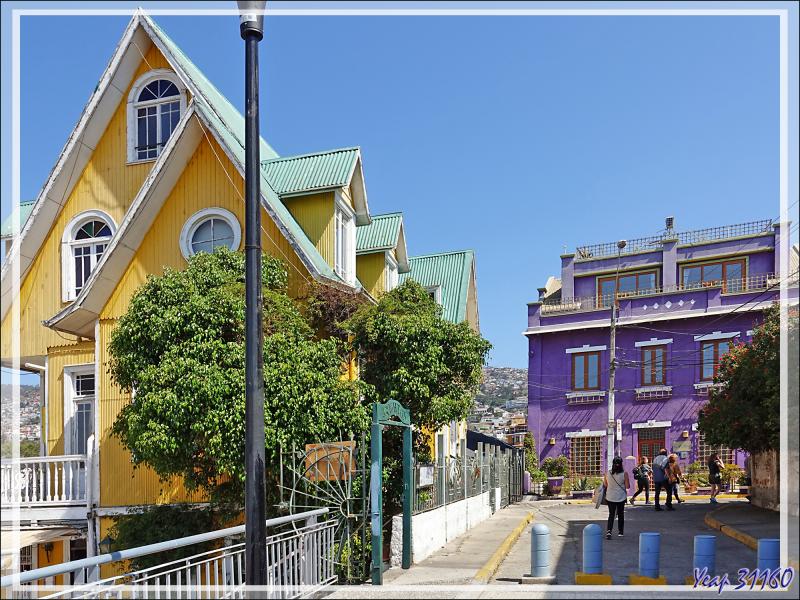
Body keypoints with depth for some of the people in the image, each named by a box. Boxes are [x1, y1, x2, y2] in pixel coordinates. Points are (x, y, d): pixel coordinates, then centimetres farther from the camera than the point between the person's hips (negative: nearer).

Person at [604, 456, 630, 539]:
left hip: (610, 497, 1)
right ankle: (620, 532, 25)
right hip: (621, 497, -1)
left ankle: (609, 531, -10)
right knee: (620, 514, 17)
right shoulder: (624, 474, -15)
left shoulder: (607, 473, -9)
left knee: (611, 514, 8)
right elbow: (628, 486, -9)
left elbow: (605, 484, 4)